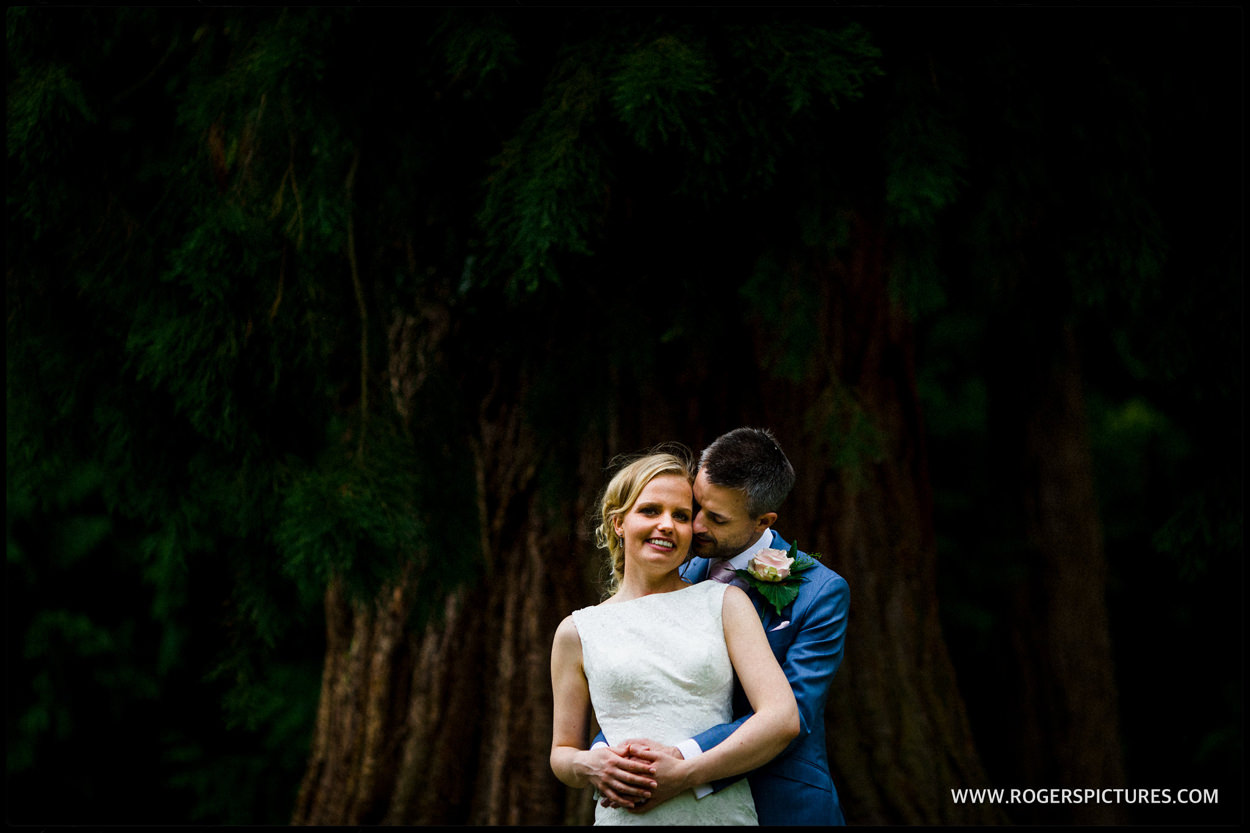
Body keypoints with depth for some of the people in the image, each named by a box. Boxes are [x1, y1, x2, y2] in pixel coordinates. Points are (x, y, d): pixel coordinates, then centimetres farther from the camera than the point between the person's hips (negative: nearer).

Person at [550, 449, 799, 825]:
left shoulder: (724, 603, 6)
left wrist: (684, 773, -15)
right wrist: (586, 765, -10)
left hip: (725, 812, 0)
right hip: (625, 818, 0)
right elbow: (562, 752, 14)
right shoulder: (578, 632, 8)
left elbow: (782, 719, -5)